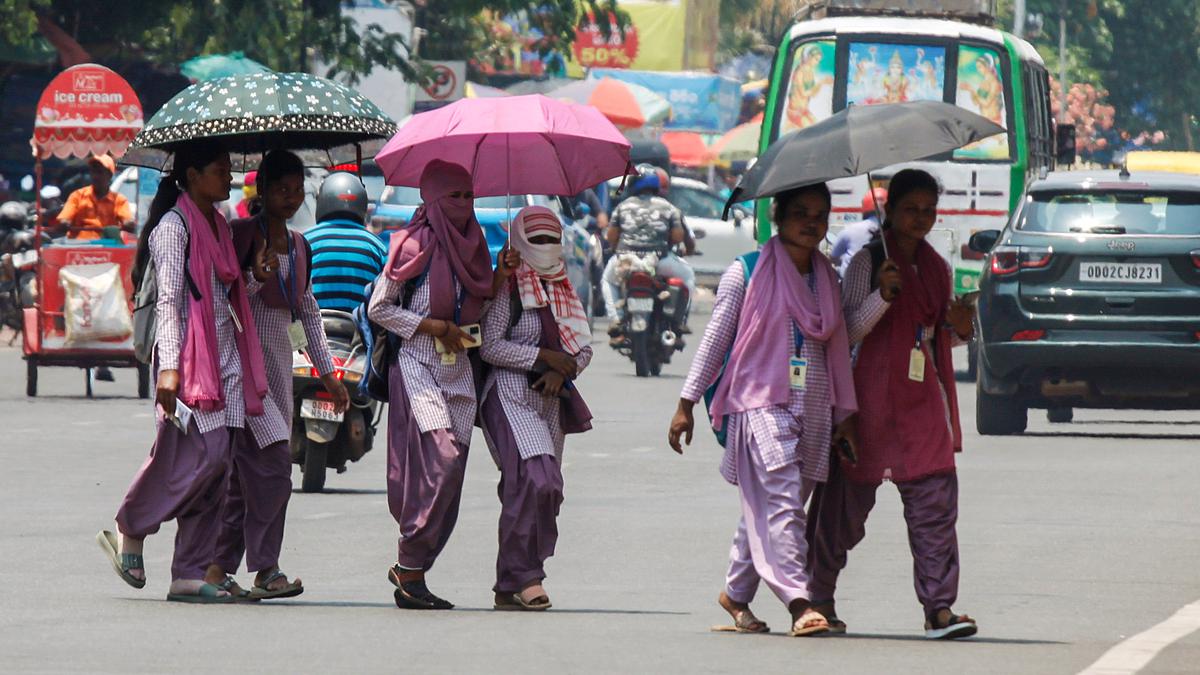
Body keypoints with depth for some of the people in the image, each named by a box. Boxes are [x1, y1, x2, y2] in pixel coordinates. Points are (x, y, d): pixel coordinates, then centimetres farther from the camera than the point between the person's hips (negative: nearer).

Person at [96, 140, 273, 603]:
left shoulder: (218, 225, 18)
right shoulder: (174, 226, -7)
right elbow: (169, 300, -14)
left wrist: (255, 277, 7)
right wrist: (169, 367, -21)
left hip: (226, 360, 8)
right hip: (191, 359, -8)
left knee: (213, 467, 2)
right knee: (203, 456, -16)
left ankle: (192, 574, 2)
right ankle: (130, 532, 2)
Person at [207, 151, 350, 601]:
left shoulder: (297, 245, 17)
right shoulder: (242, 233, -5)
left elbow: (307, 311, 23)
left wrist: (327, 373, 21)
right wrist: (259, 274, -24)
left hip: (280, 357, 8)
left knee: (245, 470, 5)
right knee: (271, 462, -15)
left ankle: (219, 566, 6)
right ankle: (265, 569, -14)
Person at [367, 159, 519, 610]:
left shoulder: (470, 246, 14)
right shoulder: (415, 245, -6)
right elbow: (379, 308, -4)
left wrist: (501, 277, 3)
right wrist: (435, 327, -11)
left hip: (459, 370, 7)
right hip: (419, 367, -7)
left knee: (448, 476, 1)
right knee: (442, 459, -19)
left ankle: (409, 569, 8)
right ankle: (409, 570, -14)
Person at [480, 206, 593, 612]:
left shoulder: (564, 292, 17)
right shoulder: (507, 289, -3)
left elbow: (584, 348, 15)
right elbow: (490, 346, -11)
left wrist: (562, 372, -6)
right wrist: (544, 356, -14)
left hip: (550, 401, 7)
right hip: (510, 395, -7)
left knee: (546, 492, 3)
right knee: (535, 480, -22)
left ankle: (511, 586, 9)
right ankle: (521, 577, -19)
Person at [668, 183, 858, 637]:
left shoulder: (828, 280, 15)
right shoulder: (747, 274, 1)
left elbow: (838, 349, 19)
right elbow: (715, 340, 4)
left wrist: (846, 414, 14)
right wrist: (687, 403, 2)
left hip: (814, 409, 5)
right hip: (762, 402, -5)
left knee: (766, 507, 6)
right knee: (781, 501, -16)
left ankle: (736, 592, 22)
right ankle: (798, 602, -24)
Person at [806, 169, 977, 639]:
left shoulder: (937, 268, 14)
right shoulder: (868, 262, -3)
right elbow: (848, 332, -9)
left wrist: (958, 330, 1)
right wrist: (882, 296, -24)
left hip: (924, 400, 5)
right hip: (873, 395, -4)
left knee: (934, 502, -7)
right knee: (850, 499, 4)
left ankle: (939, 606, -11)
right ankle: (820, 596, 21)